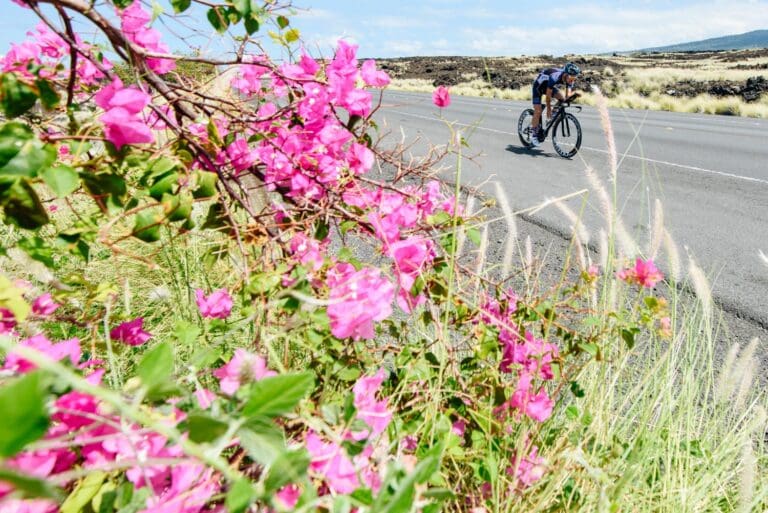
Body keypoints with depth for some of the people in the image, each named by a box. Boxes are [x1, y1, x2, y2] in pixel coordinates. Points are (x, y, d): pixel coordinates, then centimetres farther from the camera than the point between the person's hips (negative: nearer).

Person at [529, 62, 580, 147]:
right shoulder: (555, 77, -39)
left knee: (562, 98, -17)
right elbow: (548, 95, -29)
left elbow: (567, 96, -19)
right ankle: (533, 134, 0)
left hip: (549, 86, 6)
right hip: (539, 86, -6)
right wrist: (548, 109, -19)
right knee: (538, 111, -13)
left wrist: (574, 93, -40)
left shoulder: (569, 79, -20)